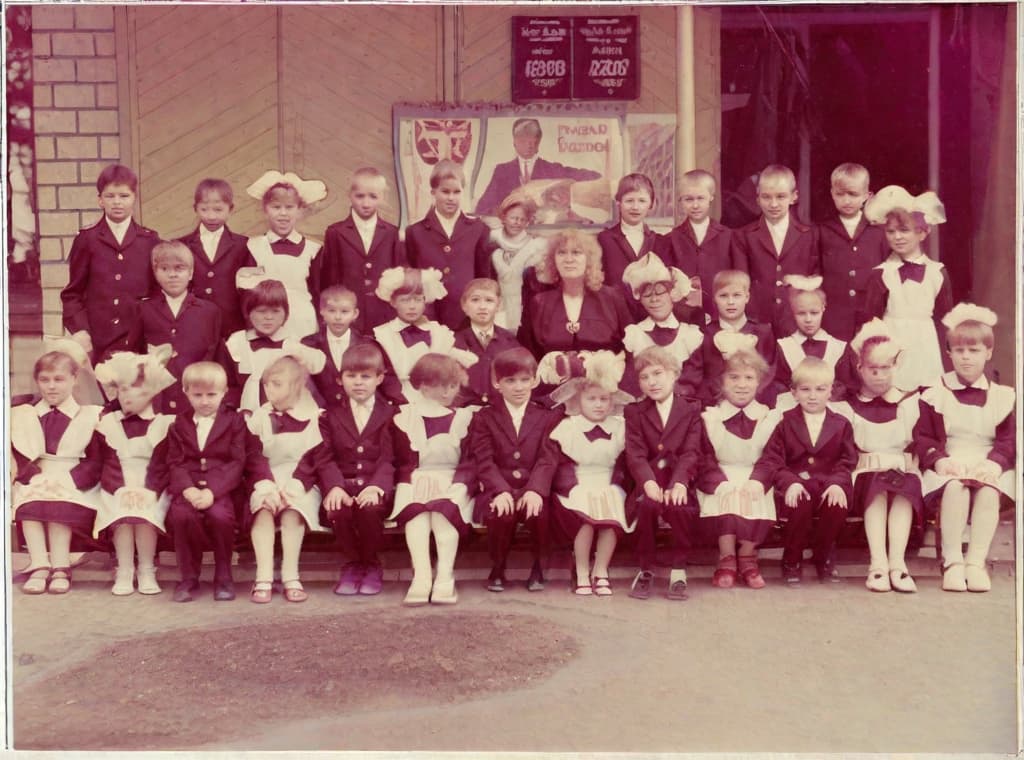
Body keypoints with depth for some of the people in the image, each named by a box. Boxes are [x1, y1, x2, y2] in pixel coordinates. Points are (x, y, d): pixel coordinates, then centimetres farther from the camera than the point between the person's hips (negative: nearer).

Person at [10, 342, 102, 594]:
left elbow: (96, 461, 0)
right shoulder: (23, 415, 13)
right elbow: (19, 458, 5)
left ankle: (60, 567, -29)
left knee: (59, 503, -33)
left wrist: (67, 480, -16)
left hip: (73, 486, -2)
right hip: (34, 483, 3)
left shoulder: (89, 416, 4)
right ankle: (39, 565, -30)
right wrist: (36, 477, -16)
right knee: (28, 501, -30)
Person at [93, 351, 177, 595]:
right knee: (122, 515, -28)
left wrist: (149, 491, -17)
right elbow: (108, 464, 4)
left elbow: (161, 465, 0)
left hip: (151, 491, -1)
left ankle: (147, 571, -16)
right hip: (117, 490, 1)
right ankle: (124, 572, -20)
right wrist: (121, 489, -13)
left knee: (145, 513, -29)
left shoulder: (163, 425, 6)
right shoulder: (108, 424, 12)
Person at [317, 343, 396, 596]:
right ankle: (353, 563, -2)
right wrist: (335, 486, -19)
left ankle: (372, 564, -4)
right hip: (342, 484, 1)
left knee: (369, 508, -35)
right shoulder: (331, 415, 14)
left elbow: (388, 458, -2)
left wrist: (376, 486, -23)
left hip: (375, 485, -1)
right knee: (337, 510, -33)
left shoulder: (389, 414, 10)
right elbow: (326, 458, 2)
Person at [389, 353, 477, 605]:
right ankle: (421, 576, -42)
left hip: (453, 482, 0)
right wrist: (416, 479, -12)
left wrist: (459, 483, -13)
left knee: (445, 508, -34)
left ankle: (445, 576, -38)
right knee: (417, 511, -33)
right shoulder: (405, 417, 13)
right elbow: (403, 462, 7)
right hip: (416, 481, 0)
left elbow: (471, 462, 6)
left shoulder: (464, 418, 14)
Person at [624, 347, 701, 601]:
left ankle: (678, 571, -13)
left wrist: (679, 484, -23)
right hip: (648, 484, 1)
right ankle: (646, 570, -13)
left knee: (680, 507, -34)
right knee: (647, 504, -33)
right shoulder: (635, 413, 12)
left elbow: (691, 453, -3)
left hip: (678, 484, 0)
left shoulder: (691, 410, 10)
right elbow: (635, 454, -3)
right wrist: (649, 482, -23)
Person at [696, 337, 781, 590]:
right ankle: (726, 558, -19)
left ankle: (747, 556, -12)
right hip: (721, 481, -1)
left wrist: (758, 481, -20)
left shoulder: (770, 418, 9)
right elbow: (705, 461, -2)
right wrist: (722, 483, -22)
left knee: (756, 498, -32)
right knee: (725, 497, -34)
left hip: (755, 480, 1)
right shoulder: (709, 419, 6)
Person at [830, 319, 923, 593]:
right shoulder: (846, 406, 12)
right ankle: (878, 563, -41)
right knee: (878, 489, -35)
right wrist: (870, 460, -10)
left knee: (905, 490, -33)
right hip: (864, 474, -1)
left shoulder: (910, 403, 16)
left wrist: (901, 461, -6)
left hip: (903, 471, 1)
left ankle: (897, 563, -39)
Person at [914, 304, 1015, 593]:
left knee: (989, 491, -35)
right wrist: (939, 459, -15)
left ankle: (976, 561, -30)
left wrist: (995, 462, -14)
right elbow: (922, 437, 4)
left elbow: (1009, 439, 6)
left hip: (987, 468, 1)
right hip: (949, 466, -1)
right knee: (955, 487, -36)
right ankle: (952, 561, -31)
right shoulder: (935, 393, 8)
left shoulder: (1001, 396, 12)